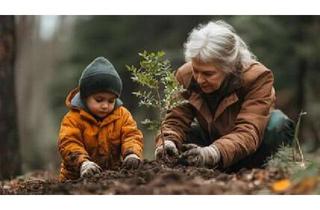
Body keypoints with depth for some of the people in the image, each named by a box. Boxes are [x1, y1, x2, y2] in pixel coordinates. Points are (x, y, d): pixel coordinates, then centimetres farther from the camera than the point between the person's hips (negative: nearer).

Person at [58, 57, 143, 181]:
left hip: (113, 173, 4)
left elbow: (132, 136, 0)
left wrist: (132, 154, -23)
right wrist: (83, 163, -35)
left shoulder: (122, 115, 5)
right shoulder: (73, 118, -6)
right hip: (79, 176, -4)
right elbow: (68, 144, -17)